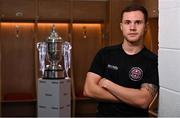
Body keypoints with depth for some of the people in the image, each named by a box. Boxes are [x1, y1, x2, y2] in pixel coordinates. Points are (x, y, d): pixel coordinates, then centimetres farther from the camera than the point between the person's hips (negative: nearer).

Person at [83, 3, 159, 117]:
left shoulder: (153, 61, -13)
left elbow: (143, 101, -23)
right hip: (104, 113, 2)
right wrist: (131, 98, -18)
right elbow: (89, 90, -13)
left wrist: (107, 83, -17)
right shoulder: (104, 53, -5)